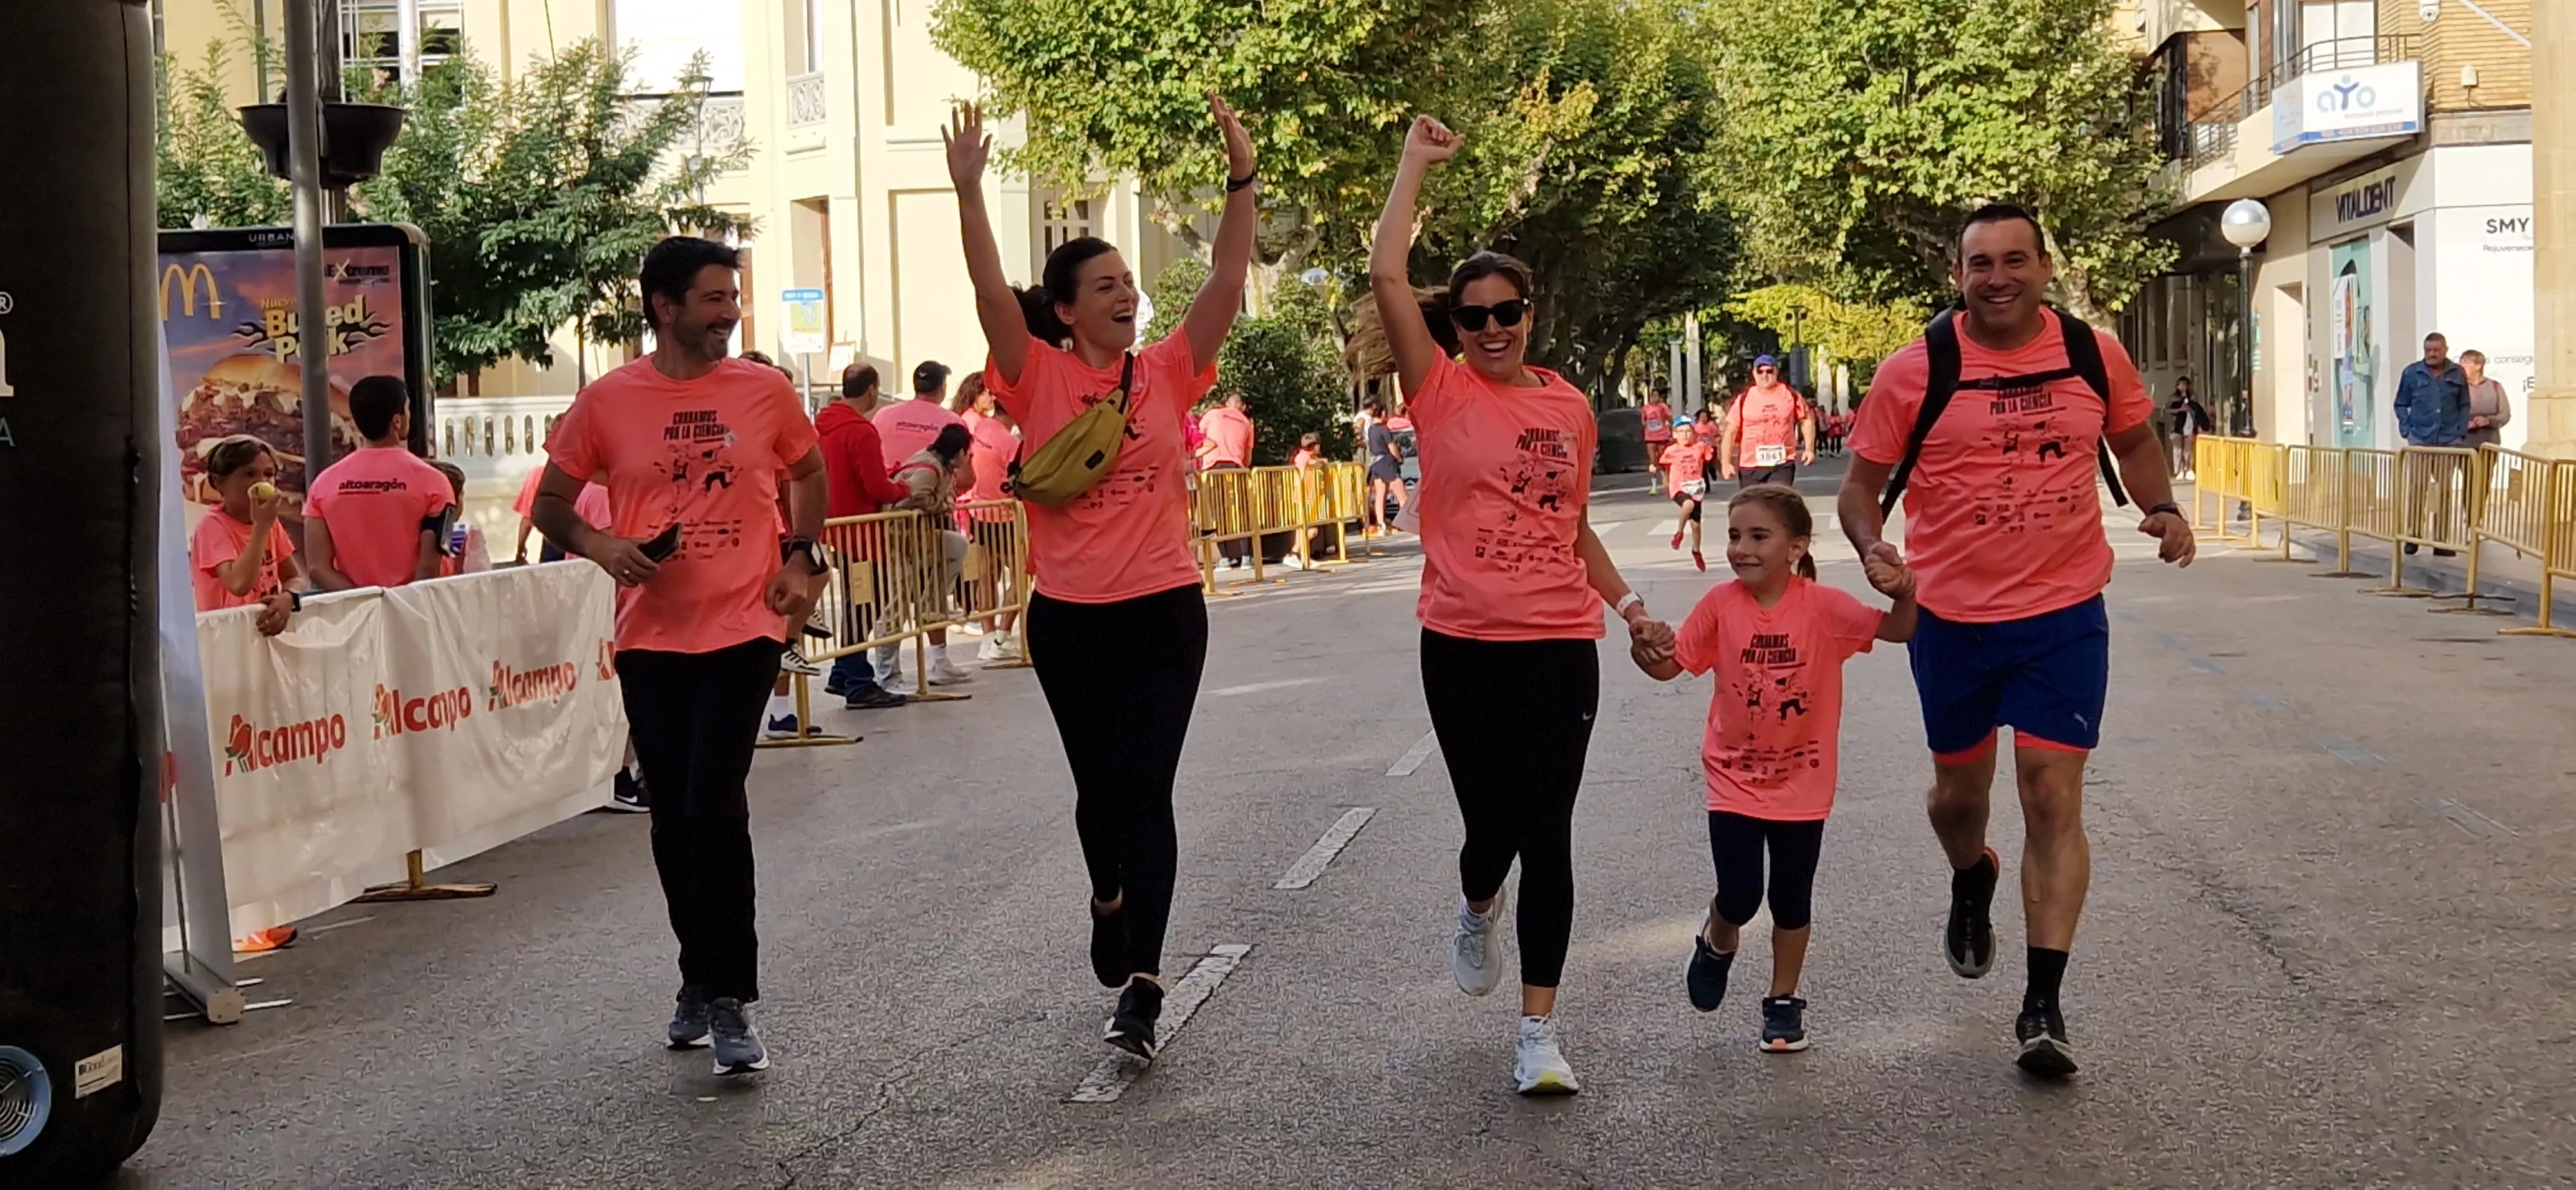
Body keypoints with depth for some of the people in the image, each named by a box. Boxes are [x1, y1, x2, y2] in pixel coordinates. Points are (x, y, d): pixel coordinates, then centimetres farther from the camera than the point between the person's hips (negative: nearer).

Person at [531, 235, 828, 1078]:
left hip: (745, 625, -2)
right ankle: (701, 978, 28)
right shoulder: (607, 401, -1)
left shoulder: (765, 391, 0)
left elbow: (809, 474, 17)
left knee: (714, 805, -13)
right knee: (674, 817, 10)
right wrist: (598, 544, -12)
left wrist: (801, 558, 3)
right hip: (652, 636, 2)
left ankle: (730, 999, -5)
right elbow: (551, 503, 8)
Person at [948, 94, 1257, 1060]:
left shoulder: (1168, 372, 2)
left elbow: (1227, 278, -5)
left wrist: (1242, 178, -15)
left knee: (1148, 790, -6)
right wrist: (969, 190, -26)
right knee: (1097, 783, 14)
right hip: (1068, 617, 0)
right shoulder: (1040, 378, -2)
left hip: (1164, 611, 0)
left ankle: (1140, 986, -7)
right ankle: (1110, 896, 45)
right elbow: (991, 291, -15)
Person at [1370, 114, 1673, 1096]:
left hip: (1560, 646, 2)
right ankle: (1478, 911, 42)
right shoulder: (1442, 393, -1)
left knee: (1546, 833, 0)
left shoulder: (1570, 408, 8)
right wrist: (1416, 164, -5)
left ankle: (1540, 1030, 8)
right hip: (1463, 646, -2)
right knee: (1491, 825, 3)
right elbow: (1386, 275, -11)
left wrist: (1630, 608, 14)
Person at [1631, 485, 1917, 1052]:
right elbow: (1669, 665, -4)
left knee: (1792, 900, 10)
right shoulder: (1720, 605, -10)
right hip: (1734, 777, 0)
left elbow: (1898, 631, -20)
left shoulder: (1822, 607, -14)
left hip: (1802, 783, 0)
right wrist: (1645, 650, -26)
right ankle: (1717, 943, 30)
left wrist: (1903, 593, -40)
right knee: (1739, 894, -5)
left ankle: (1783, 1001, 27)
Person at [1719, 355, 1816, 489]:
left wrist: (1809, 449, 1)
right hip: (1750, 466, 1)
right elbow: (1730, 432, 0)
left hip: (1782, 464, -1)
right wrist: (1726, 463, -6)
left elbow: (1807, 420, 12)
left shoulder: (1790, 395, 1)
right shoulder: (1743, 399, -2)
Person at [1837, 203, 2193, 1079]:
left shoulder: (2094, 356, -2)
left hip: (2063, 614, 0)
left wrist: (2161, 507, -1)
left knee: (2053, 800, -8)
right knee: (1960, 786, 17)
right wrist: (1872, 549, -20)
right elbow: (1861, 483, 0)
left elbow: (2135, 439, 17)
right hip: (1950, 615, 1)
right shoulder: (1913, 373, -7)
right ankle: (1971, 885, 53)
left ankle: (2043, 1006, -4)